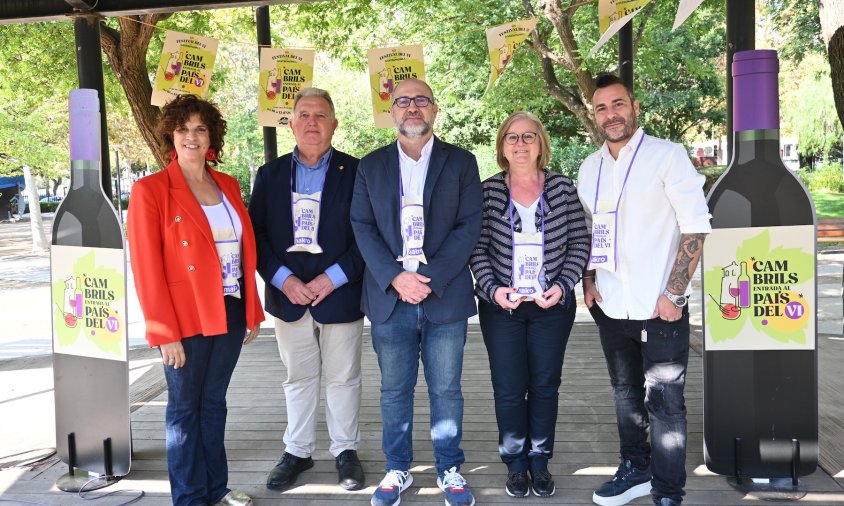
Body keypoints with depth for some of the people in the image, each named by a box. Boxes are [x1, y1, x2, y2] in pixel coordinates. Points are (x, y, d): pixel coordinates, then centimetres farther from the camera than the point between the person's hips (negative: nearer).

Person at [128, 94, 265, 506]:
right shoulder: (150, 190, -9)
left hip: (230, 313, 5)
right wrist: (165, 334, -16)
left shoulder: (228, 186, 8)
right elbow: (146, 269, -12)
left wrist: (252, 310, 9)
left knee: (214, 402, 16)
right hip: (186, 320, -5)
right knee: (185, 407, 8)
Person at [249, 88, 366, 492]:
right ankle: (297, 451, 28)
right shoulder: (270, 175, 6)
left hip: (340, 295, -2)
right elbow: (257, 234, 3)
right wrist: (283, 279, -10)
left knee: (343, 379, 9)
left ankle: (345, 451, 25)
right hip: (288, 295, 2)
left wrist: (332, 278, -14)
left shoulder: (356, 172, -3)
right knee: (298, 379, 14)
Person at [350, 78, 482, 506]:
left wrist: (430, 278, -14)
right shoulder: (371, 165, 9)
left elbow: (469, 226, -3)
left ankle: (449, 469, 22)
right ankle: (397, 469, 25)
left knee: (446, 390, 7)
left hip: (444, 295, -1)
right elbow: (362, 227, 2)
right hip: (389, 295, 1)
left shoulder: (461, 162, 4)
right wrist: (395, 277, -12)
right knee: (394, 390, 10)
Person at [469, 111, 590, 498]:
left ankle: (539, 461, 24)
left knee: (545, 386, 9)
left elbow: (579, 242, 2)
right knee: (509, 389, 5)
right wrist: (493, 289, -14)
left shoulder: (562, 187, 1)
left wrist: (563, 285, -10)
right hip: (501, 305, -1)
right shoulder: (488, 191, -1)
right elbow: (478, 247, -2)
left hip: (552, 305, 1)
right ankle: (515, 463, 21)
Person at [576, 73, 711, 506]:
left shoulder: (667, 155, -6)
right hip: (611, 308, 5)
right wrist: (588, 281, 6)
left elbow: (696, 226, -11)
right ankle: (635, 470, 34)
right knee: (626, 395, 18)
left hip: (659, 308, -5)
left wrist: (673, 294, -15)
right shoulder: (589, 168, 10)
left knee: (664, 402, 0)